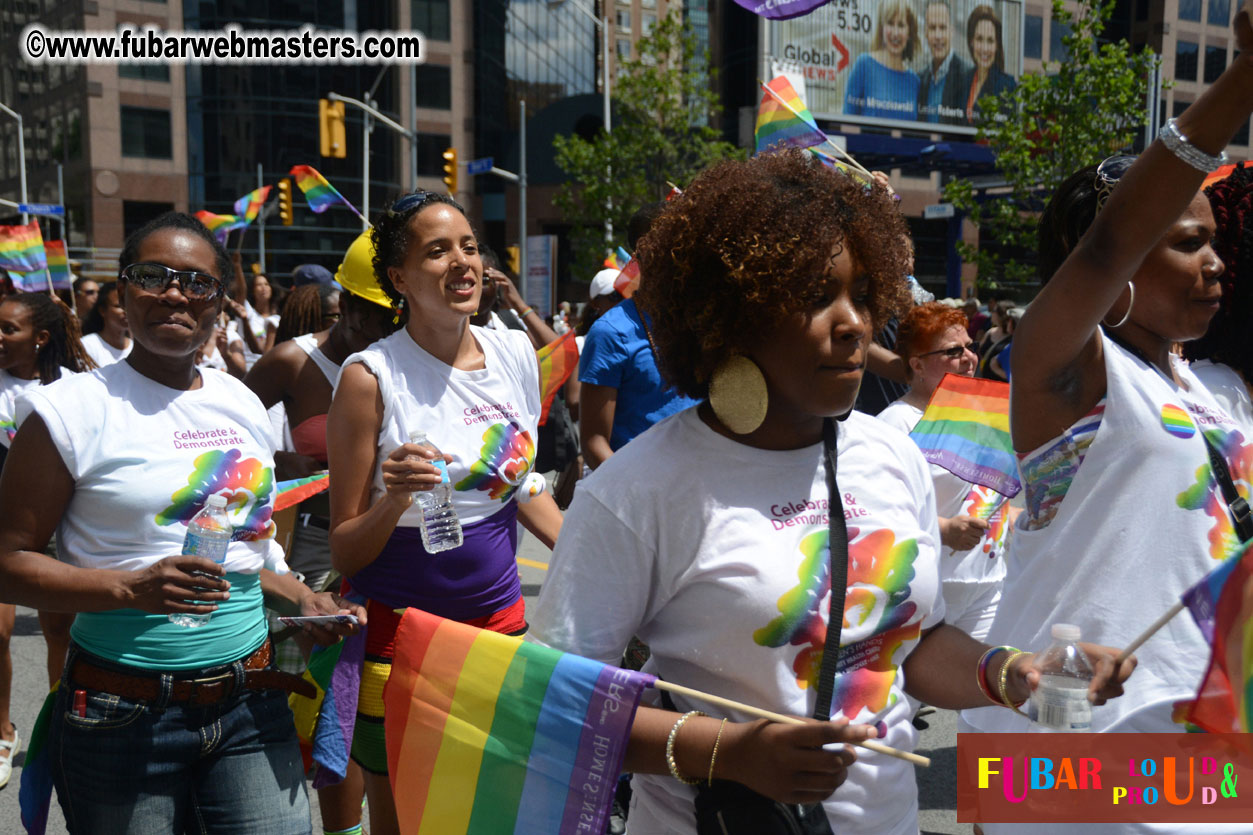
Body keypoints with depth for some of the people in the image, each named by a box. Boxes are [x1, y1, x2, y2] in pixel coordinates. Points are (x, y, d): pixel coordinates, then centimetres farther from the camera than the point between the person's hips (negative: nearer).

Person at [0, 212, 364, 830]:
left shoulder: (242, 405, 9)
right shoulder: (70, 411, -7)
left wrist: (303, 601, 5)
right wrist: (132, 588, -22)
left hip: (251, 704, 4)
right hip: (124, 720, -4)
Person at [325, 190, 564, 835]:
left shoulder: (516, 353, 1)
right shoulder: (371, 376, -14)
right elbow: (344, 553, -10)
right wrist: (395, 500, -28)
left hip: (501, 617, 5)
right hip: (399, 630, -4)